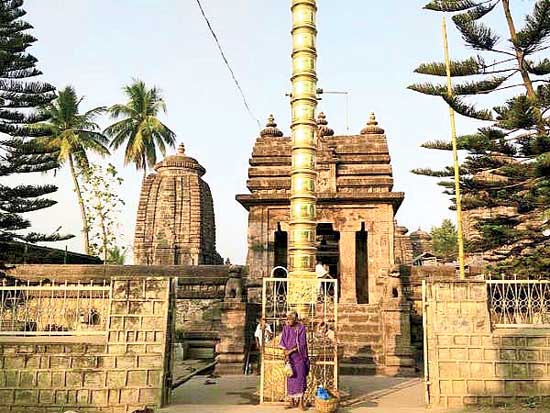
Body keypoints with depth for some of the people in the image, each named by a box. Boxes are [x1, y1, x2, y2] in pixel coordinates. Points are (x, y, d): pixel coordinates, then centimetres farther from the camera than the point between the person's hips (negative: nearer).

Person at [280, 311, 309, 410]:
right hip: (289, 357, 3)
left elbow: (302, 344, -13)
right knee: (290, 379, 5)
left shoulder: (301, 328, -9)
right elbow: (283, 343, -1)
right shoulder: (286, 328, 1)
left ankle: (301, 402, 3)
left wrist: (290, 351, -19)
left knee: (300, 377, -3)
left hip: (299, 356, -3)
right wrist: (286, 354, -14)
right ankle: (292, 402, 12)